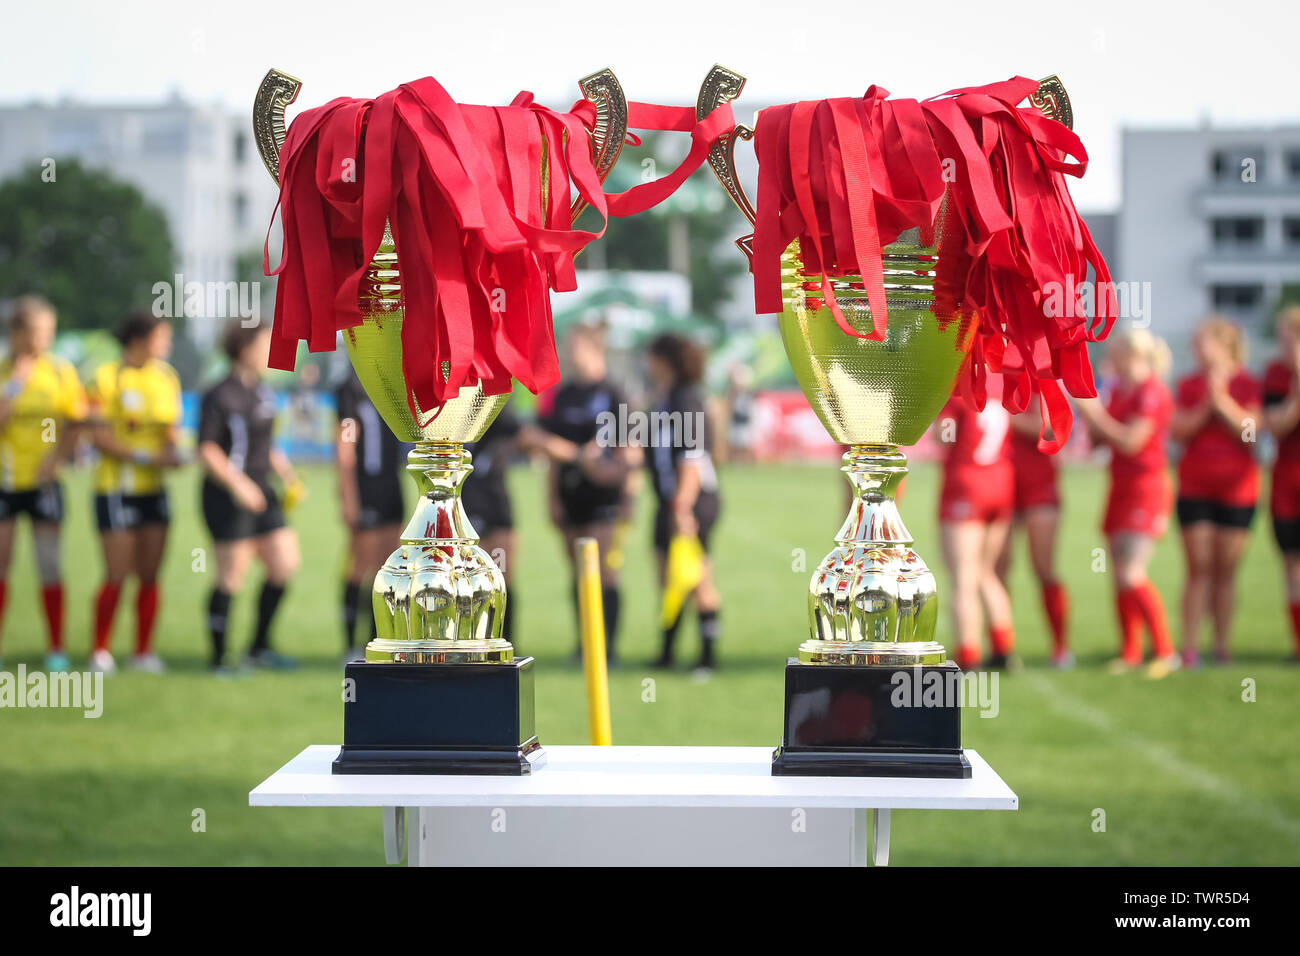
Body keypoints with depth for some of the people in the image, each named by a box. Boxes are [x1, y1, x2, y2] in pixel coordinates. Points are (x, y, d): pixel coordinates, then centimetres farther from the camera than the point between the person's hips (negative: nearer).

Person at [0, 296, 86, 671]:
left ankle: (57, 650, 7)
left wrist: (55, 460, -8)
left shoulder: (61, 372, -1)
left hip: (42, 481, 0)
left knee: (49, 562, -2)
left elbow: (74, 424, 4)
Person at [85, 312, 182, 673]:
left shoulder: (167, 377, 10)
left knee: (150, 575, 4)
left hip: (154, 490, 5)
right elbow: (99, 438, -12)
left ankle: (144, 651, 13)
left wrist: (170, 452, -5)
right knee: (117, 577, -5)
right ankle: (100, 650, 9)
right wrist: (145, 458, -18)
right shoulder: (106, 378, -8)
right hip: (116, 490, -5)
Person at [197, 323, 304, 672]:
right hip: (228, 498, -8)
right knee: (232, 577, -4)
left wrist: (286, 473, 13)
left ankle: (259, 647, 18)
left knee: (285, 564, 5)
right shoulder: (220, 396, -12)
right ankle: (219, 659, 6)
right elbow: (206, 450, -15)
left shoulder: (263, 392, 14)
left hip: (261, 493, 8)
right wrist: (239, 485, -22)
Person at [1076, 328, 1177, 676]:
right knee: (1120, 576, 7)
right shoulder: (1119, 390, 13)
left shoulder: (1152, 393, -14)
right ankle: (1130, 652, 15)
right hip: (1121, 487, 9)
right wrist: (1088, 413, 0)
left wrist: (1095, 412, -15)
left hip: (1147, 489, -9)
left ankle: (1165, 651, -7)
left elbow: (1129, 441, -21)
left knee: (1132, 575, -15)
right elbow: (1101, 439, 17)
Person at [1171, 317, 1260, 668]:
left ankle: (1222, 647, 9)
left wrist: (1222, 402, -18)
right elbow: (1178, 431, -2)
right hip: (1194, 490, 1)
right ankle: (1189, 649, -4)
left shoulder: (1247, 384, 1)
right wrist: (1205, 407, -13)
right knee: (1199, 568, -4)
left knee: (1226, 570, 2)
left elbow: (1250, 431, -10)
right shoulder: (1190, 385, 8)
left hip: (1237, 490, -1)